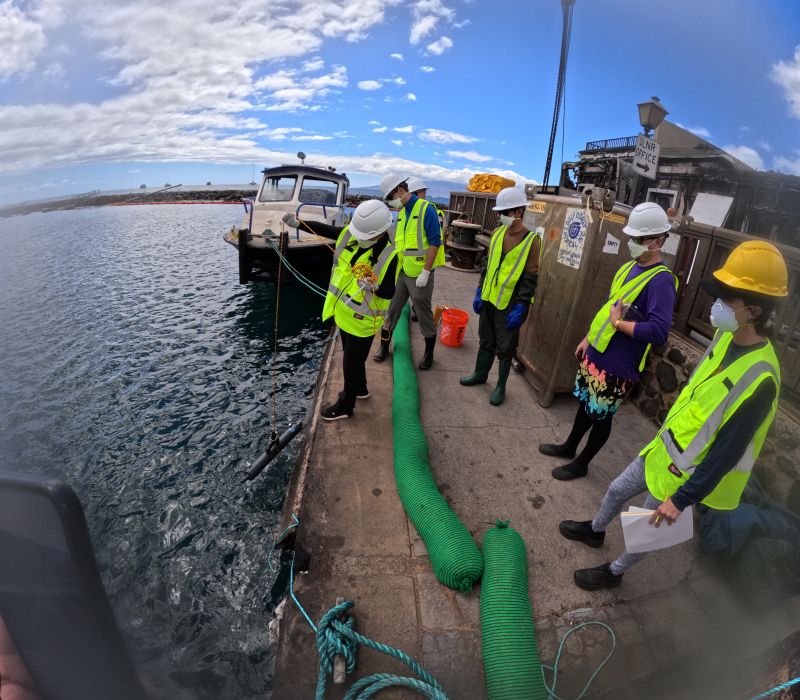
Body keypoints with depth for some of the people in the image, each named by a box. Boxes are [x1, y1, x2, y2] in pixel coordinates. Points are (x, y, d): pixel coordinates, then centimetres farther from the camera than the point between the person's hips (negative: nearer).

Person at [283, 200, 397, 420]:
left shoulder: (388, 255, -23)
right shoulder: (350, 234, -6)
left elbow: (389, 292, -20)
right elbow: (324, 229, 3)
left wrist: (374, 288, -39)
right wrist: (298, 222, -7)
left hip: (362, 319, -7)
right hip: (344, 312, 7)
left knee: (352, 362, 7)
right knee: (352, 356, 25)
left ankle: (345, 405, 26)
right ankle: (360, 389, 48)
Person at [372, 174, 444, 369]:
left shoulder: (426, 209, -13)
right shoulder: (401, 213, 10)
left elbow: (435, 242, -16)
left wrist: (425, 272, -19)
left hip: (419, 274, -7)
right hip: (401, 272, 7)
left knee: (424, 314, 6)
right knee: (391, 310, 13)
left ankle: (429, 353, 23)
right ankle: (384, 346, 29)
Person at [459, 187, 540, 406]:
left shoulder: (532, 240, -12)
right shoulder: (497, 233, 5)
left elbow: (530, 278, -13)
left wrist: (520, 308, -17)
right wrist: (479, 292, 9)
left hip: (510, 304, -5)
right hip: (489, 299, 6)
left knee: (505, 348, 7)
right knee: (485, 340, 20)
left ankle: (501, 386, 24)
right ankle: (480, 374, 39)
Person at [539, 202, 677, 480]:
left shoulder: (661, 280, -19)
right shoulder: (628, 267, 8)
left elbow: (658, 332, -30)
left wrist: (619, 323, -20)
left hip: (617, 365, -8)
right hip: (595, 354, 8)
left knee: (601, 416, 9)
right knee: (585, 404, 23)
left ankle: (581, 463, 28)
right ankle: (569, 446, 42)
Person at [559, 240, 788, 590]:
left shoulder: (759, 379, -32)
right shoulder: (726, 335, -7)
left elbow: (727, 452, -27)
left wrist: (682, 499, -21)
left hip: (684, 474, -7)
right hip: (663, 448, 7)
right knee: (617, 490, 24)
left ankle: (613, 572, 41)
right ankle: (595, 530, 52)